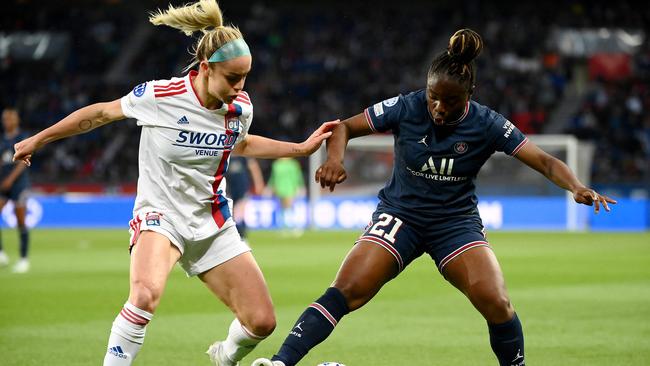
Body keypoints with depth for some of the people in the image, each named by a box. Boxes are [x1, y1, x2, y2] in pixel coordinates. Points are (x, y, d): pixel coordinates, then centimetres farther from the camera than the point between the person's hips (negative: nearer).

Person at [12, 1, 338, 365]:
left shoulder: (241, 107, -5)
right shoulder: (159, 96, -19)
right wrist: (38, 139, 7)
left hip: (213, 224, 5)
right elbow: (101, 113, -2)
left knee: (262, 322, 0)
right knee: (146, 292, -37)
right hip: (160, 216, -5)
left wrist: (302, 148, 13)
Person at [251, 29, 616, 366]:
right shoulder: (406, 108, -12)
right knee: (346, 292, -20)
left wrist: (578, 188, -32)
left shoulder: (487, 124, -13)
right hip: (399, 214, 0)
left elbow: (545, 161, -14)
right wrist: (335, 158, -25)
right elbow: (345, 128, -3)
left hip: (456, 222, 0)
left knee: (497, 305, -20)